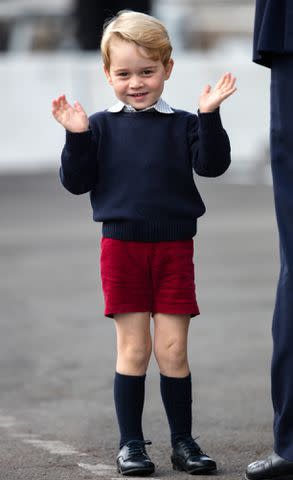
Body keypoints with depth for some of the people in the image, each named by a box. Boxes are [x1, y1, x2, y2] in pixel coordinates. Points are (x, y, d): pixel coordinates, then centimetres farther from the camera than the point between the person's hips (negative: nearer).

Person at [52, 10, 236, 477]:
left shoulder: (182, 124, 3)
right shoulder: (101, 126, 3)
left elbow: (212, 164, -8)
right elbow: (76, 182, 2)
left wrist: (209, 115, -17)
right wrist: (76, 138, -12)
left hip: (174, 248, 0)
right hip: (121, 246, 0)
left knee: (173, 350, 2)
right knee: (133, 349, 3)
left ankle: (183, 441, 13)